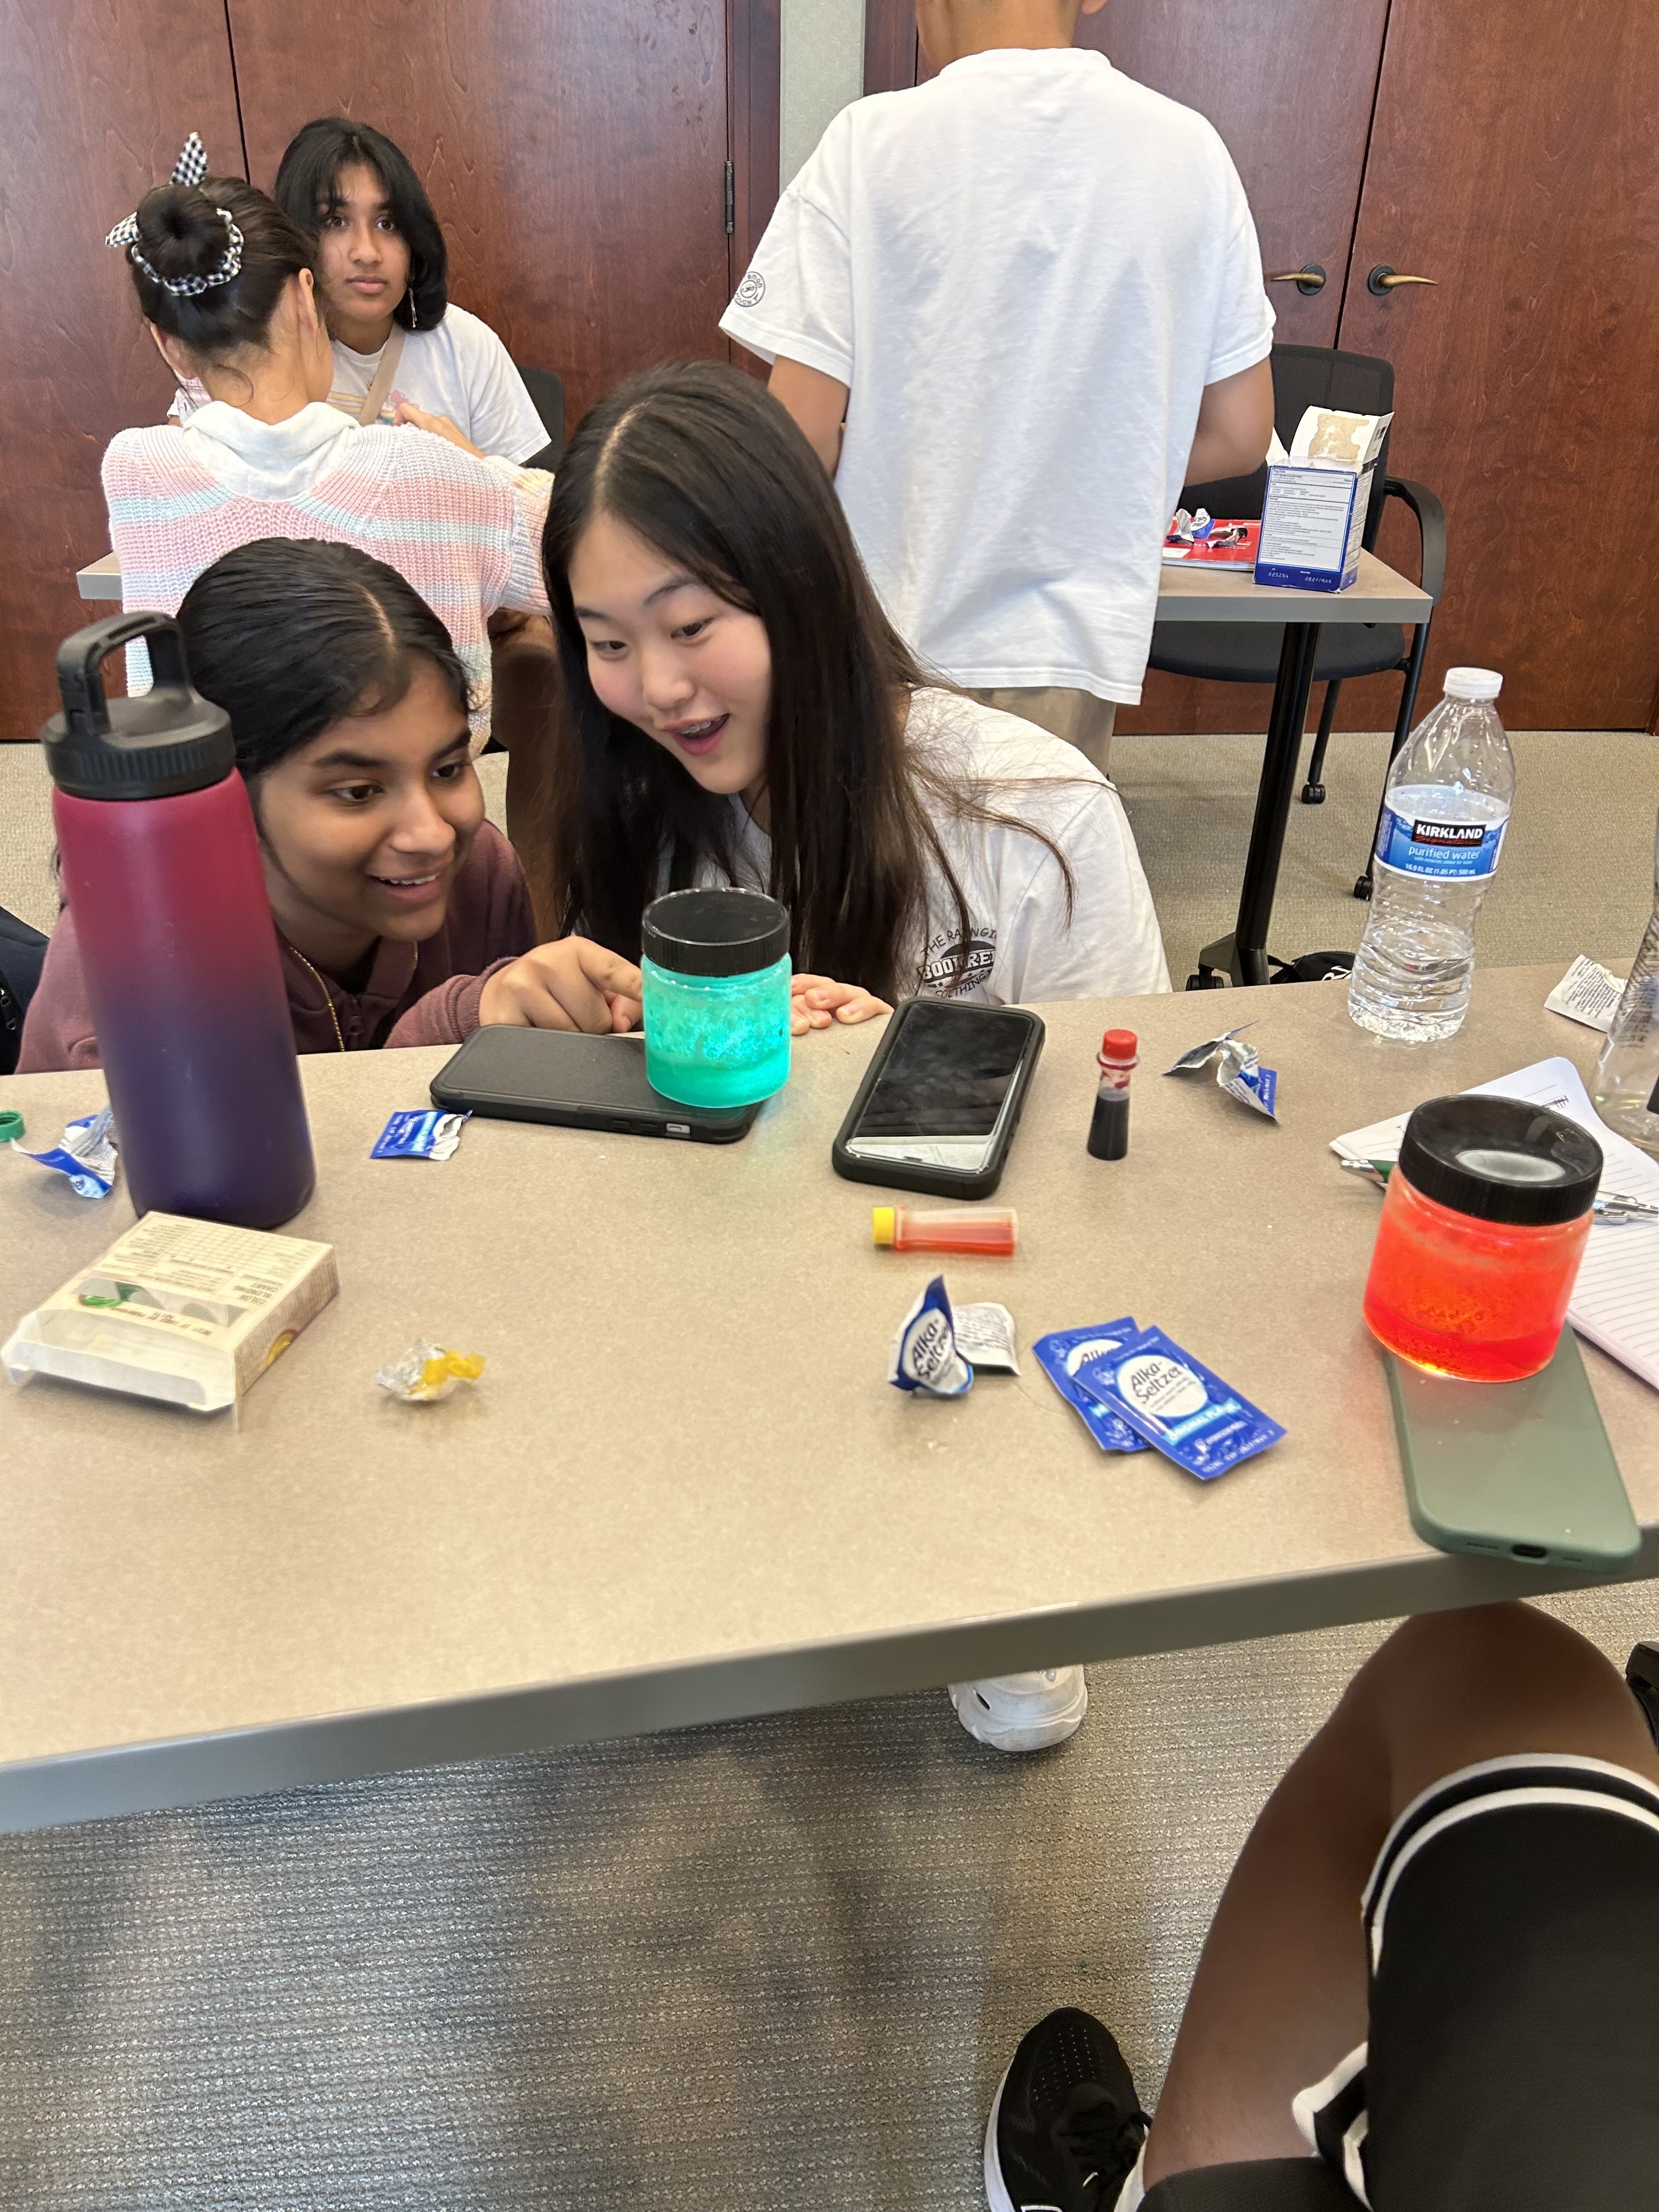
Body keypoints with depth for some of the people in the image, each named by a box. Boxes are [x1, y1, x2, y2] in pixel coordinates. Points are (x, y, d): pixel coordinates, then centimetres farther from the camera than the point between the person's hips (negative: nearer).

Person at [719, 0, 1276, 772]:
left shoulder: (872, 140, -8)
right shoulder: (1192, 150, 2)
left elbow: (800, 439, -12)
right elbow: (1237, 436, 6)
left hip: (893, 649, -3)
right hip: (1078, 646, 3)